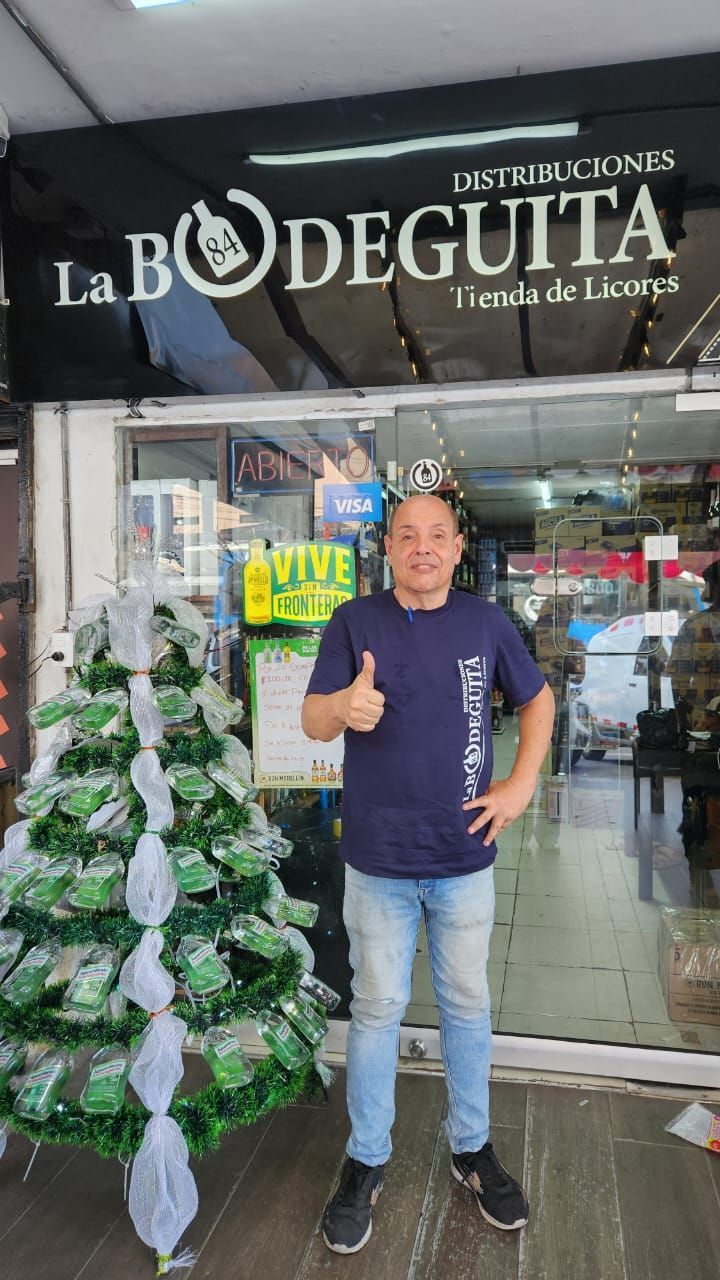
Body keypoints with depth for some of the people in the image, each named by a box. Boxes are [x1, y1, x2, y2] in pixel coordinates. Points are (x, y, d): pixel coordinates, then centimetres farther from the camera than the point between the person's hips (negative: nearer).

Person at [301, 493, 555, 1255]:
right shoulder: (354, 622, -6)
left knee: (467, 1006, 17)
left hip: (465, 857, 2)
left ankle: (471, 1148, 39)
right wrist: (345, 706, -36)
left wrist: (522, 782, -1)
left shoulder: (485, 622, -1)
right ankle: (365, 1163, 32)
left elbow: (537, 699, 11)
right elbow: (313, 722, -12)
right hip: (378, 861, -1)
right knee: (376, 1009, 13)